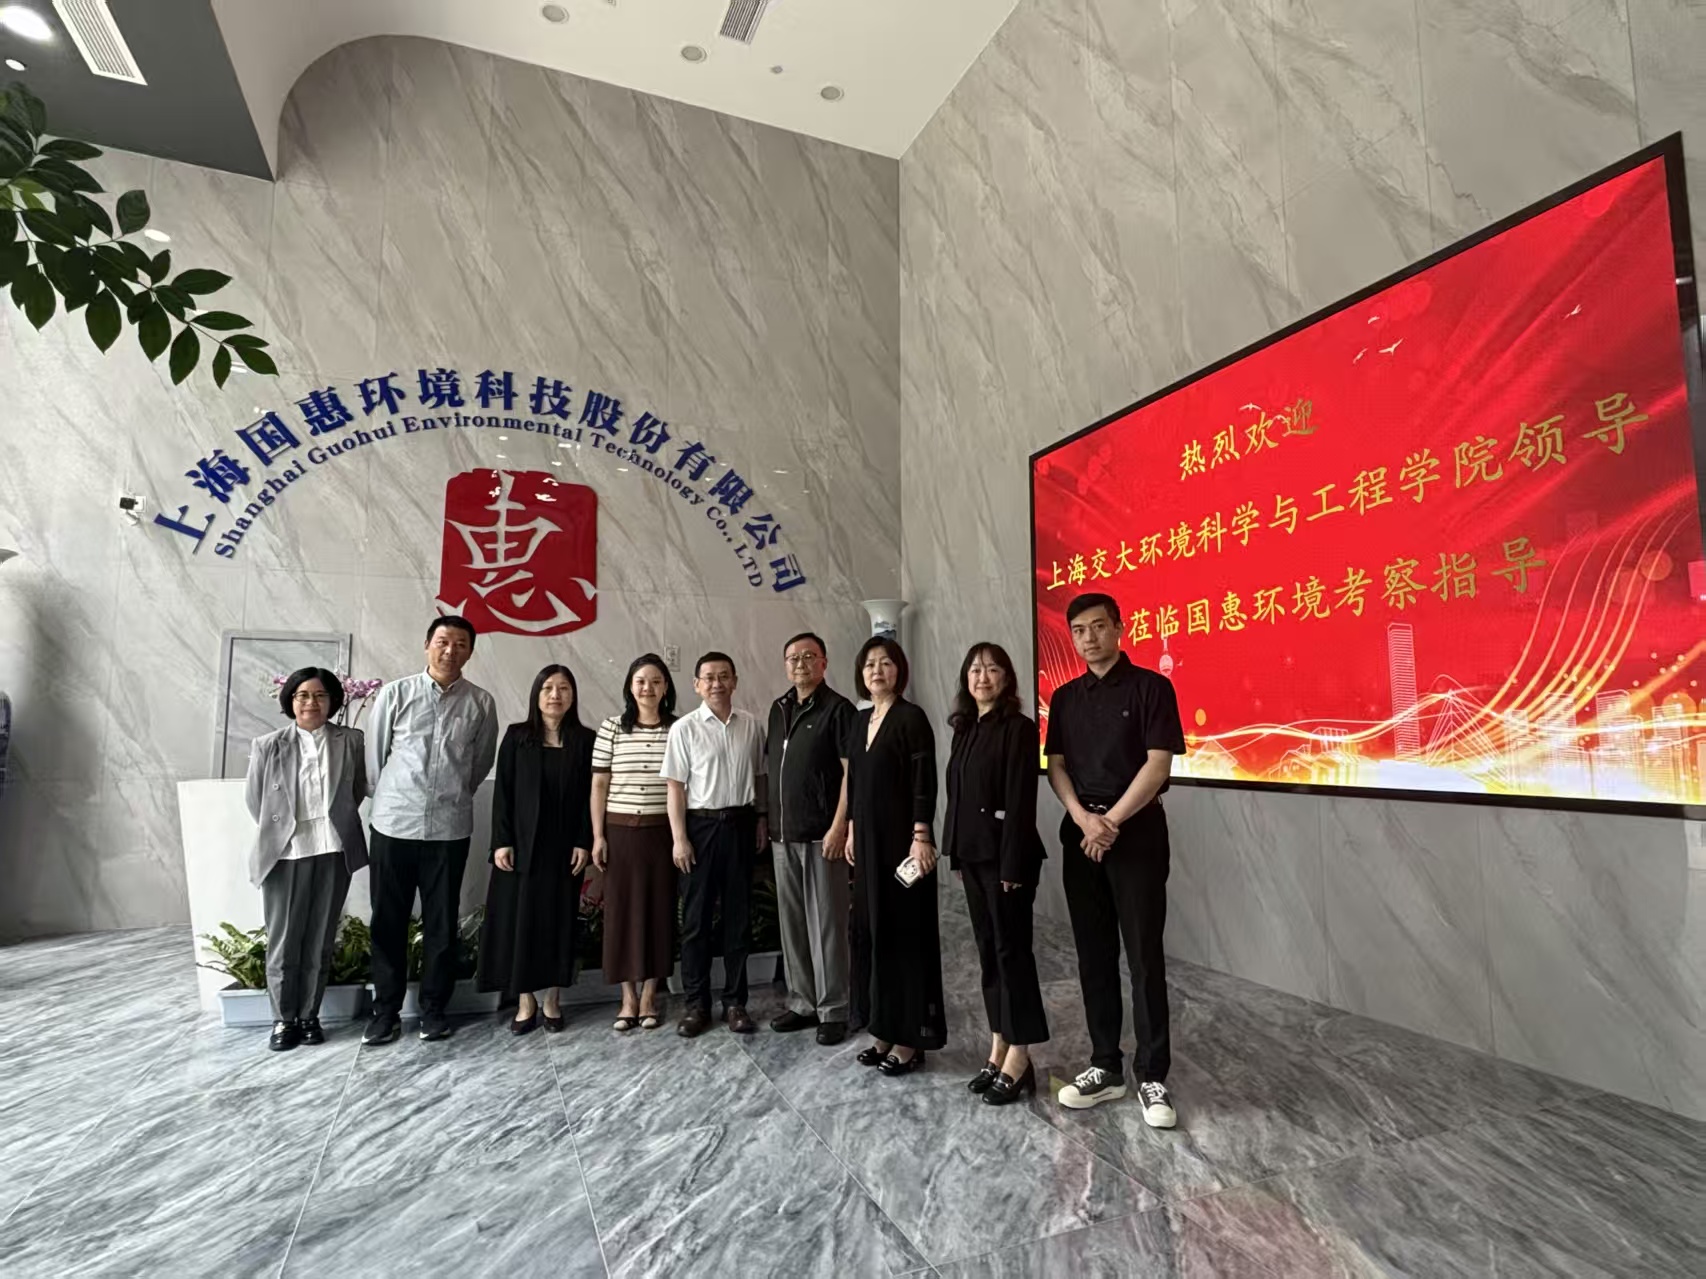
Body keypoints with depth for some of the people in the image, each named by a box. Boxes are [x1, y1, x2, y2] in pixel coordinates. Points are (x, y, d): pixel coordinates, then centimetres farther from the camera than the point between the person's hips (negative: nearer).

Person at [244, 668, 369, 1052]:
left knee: (320, 941, 10)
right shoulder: (268, 746, -3)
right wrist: (276, 832, 10)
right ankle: (283, 1018, 22)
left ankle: (309, 1015, 23)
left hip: (334, 852, 1)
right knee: (283, 941, 6)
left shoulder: (351, 741, 0)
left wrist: (335, 823, 7)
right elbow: (254, 798, 7)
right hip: (285, 853, -1)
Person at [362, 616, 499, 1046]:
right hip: (394, 824, 0)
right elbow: (374, 755, 7)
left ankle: (433, 1007, 23)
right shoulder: (395, 693, -1)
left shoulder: (481, 703, -1)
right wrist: (392, 799, 13)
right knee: (388, 921, 9)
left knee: (441, 922, 9)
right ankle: (385, 1009, 23)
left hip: (450, 829, 0)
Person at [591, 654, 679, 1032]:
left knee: (659, 910, 6)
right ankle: (628, 998, 19)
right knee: (623, 910, 6)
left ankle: (649, 997, 20)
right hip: (620, 830, 0)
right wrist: (598, 835, -1)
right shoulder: (612, 728, 1)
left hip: (662, 831, 0)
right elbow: (599, 784, 3)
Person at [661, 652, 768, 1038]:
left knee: (738, 916, 10)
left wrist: (761, 820, 5)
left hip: (740, 824, 2)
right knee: (696, 918, 7)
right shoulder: (684, 728, -5)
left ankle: (735, 1002, 22)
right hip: (701, 824, -2)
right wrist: (679, 838, -8)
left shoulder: (752, 725, 2)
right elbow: (676, 787, -5)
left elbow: (759, 776, 10)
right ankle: (696, 1004, 20)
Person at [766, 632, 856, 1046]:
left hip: (821, 835, -6)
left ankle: (832, 1011, 13)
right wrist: (768, 821, 13)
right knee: (791, 922, 14)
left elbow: (851, 771, -11)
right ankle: (802, 1003, 27)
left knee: (826, 924, 1)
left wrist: (838, 827, -17)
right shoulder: (779, 709, 13)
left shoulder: (837, 708, -7)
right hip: (783, 834, 7)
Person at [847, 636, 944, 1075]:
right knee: (879, 931, 13)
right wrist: (852, 830, 15)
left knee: (906, 932, 1)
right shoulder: (861, 720, 12)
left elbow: (924, 782, -15)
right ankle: (886, 1030, 25)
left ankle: (911, 1038, 13)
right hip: (869, 837, 8)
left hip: (901, 837, -7)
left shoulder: (911, 717, -10)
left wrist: (921, 836, -20)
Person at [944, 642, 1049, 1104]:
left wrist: (1013, 864, -18)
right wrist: (956, 854, 11)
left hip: (1005, 854, -7)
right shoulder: (964, 729, 12)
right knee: (988, 950, 13)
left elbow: (1021, 801, -15)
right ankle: (998, 1050, 24)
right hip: (972, 854, 8)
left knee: (1012, 949, 0)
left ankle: (1019, 1059, 11)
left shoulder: (1018, 728, -10)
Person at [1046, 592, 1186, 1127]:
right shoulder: (1065, 697, 10)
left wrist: (1112, 822, -12)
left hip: (1137, 831, -5)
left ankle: (1153, 1077, 13)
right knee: (1094, 955, 10)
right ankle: (1105, 1067, 21)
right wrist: (1084, 819, -9)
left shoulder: (1150, 686, -4)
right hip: (1081, 833, 5)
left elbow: (1158, 765, -10)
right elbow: (1056, 765, 7)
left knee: (1144, 957, 0)